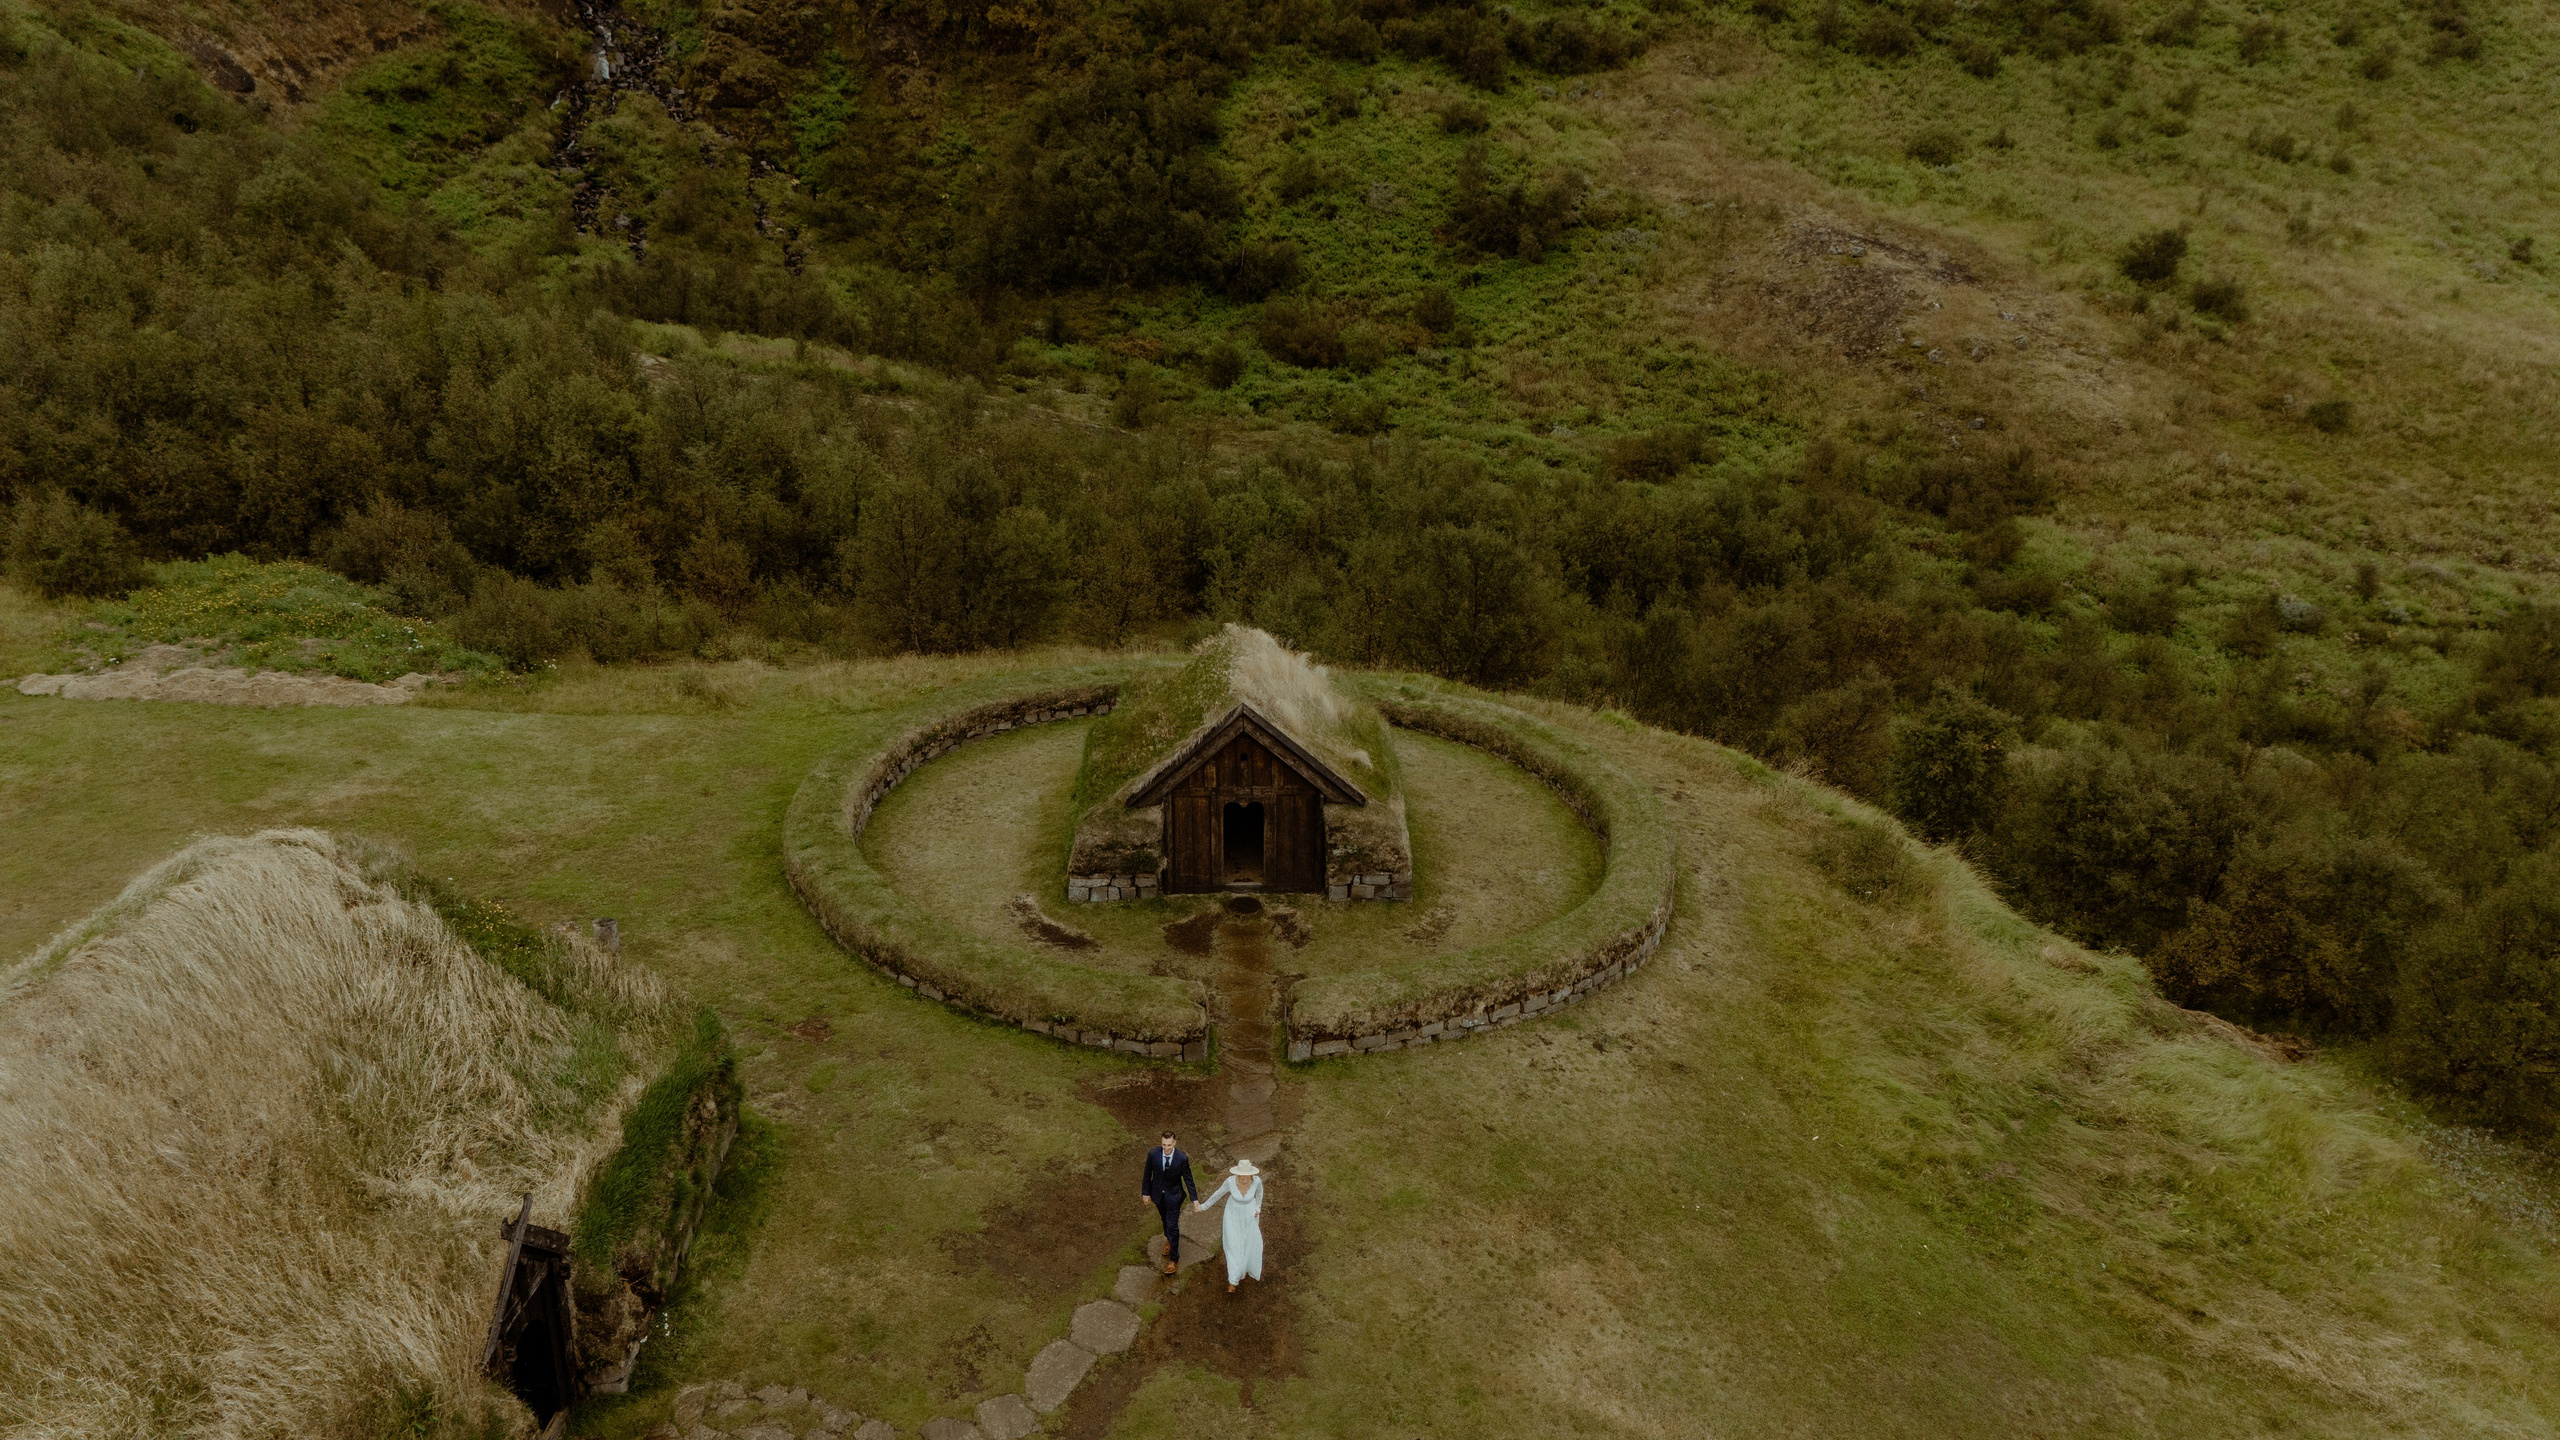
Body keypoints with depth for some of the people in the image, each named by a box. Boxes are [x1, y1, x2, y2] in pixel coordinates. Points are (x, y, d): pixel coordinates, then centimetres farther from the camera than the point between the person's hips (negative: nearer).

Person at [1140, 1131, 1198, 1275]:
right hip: (1158, 1193, 3)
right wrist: (1145, 1192, 2)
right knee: (1165, 1220, 26)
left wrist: (1195, 1199, -12)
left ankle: (1174, 1258, 18)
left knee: (1172, 1225, 2)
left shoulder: (1182, 1159, -26)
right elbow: (1147, 1174, -6)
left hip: (1173, 1195, -3)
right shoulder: (1153, 1154, -22)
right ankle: (1169, 1239, 55)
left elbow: (1188, 1179, -13)